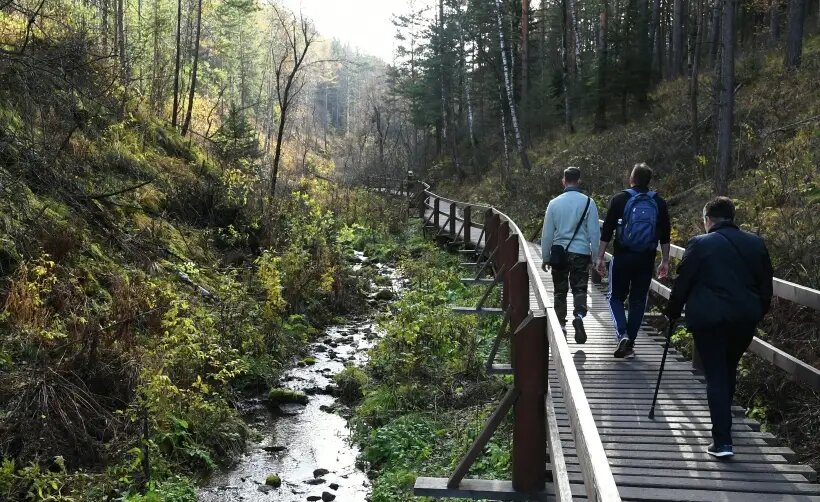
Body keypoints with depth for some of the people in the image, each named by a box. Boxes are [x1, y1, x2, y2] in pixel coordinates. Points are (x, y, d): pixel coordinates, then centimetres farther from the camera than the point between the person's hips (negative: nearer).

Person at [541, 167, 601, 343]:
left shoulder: (554, 203, 0)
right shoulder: (588, 202, -3)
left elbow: (547, 233, 4)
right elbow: (594, 232, -2)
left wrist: (545, 257, 13)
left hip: (559, 253, 1)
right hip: (581, 253, -1)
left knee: (560, 291, 12)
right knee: (580, 289, 6)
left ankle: (561, 325, 12)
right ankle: (579, 315, -19)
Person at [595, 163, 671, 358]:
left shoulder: (620, 200, -3)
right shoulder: (659, 203, 4)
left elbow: (607, 231, -5)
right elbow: (665, 235, 6)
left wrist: (600, 257, -1)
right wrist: (665, 261, 12)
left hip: (622, 257, -2)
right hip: (646, 260, 2)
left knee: (616, 297, 11)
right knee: (638, 301, 10)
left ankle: (622, 334, -10)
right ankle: (630, 344, 12)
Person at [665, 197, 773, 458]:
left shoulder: (700, 244, -5)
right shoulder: (756, 243, 8)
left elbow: (682, 283, -2)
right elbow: (766, 286, 12)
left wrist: (673, 312, 10)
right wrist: (758, 313, 23)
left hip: (709, 319, -4)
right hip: (745, 318, 4)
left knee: (716, 375, -1)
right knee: (729, 370, 22)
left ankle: (722, 441, -7)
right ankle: (723, 424, 37)